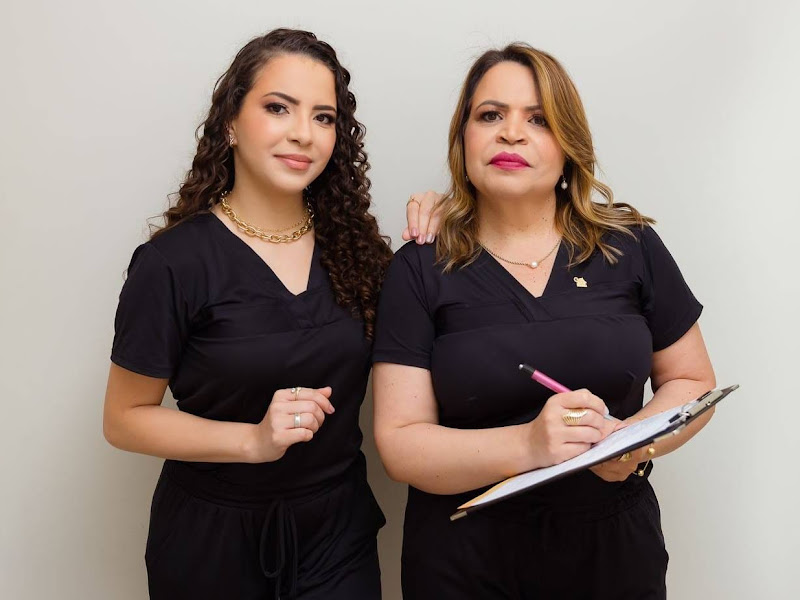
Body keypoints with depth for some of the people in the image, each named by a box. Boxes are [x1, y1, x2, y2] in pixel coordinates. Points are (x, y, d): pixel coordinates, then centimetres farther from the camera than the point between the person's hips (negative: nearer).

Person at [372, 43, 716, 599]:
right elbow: (399, 442, -11)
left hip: (614, 550, 2)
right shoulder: (420, 271, -8)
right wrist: (526, 445, -27)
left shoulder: (631, 246, -3)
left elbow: (693, 381, 5)